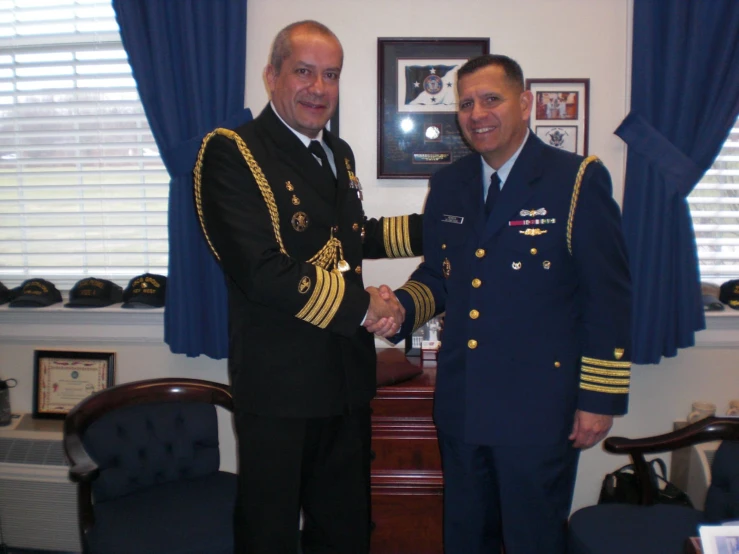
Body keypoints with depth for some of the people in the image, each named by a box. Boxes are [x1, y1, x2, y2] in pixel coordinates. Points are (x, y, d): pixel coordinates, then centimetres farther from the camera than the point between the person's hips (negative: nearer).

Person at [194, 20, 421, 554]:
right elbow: (260, 271, -24)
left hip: (348, 375, 7)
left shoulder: (339, 153, 12)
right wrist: (362, 305, -17)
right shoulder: (231, 151, -14)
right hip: (278, 384, -7)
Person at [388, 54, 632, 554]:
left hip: (539, 406, -5)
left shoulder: (579, 180, -10)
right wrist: (400, 307, -9)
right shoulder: (447, 184, 7)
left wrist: (600, 398, -10)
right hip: (461, 404, 5)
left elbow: (609, 296, -10)